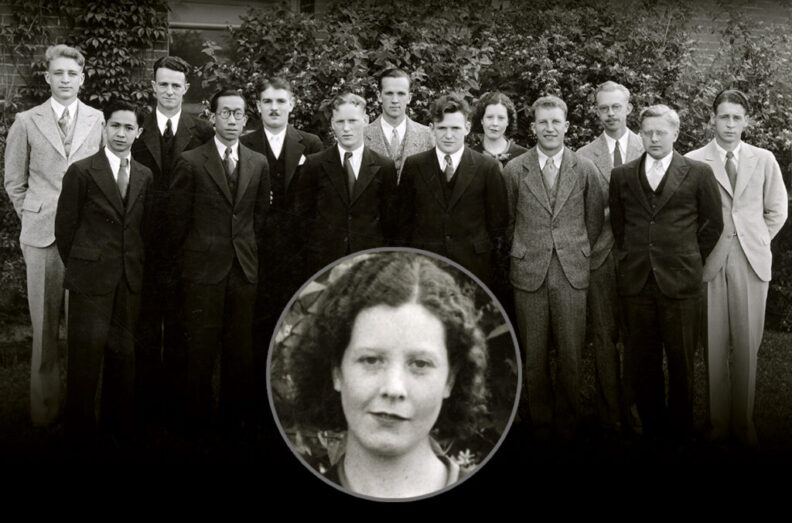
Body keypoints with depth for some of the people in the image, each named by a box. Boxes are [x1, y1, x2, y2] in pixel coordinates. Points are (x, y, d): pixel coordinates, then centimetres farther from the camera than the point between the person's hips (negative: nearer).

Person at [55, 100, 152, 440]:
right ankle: (80, 425, 12)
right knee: (86, 352, -1)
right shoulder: (81, 172, -5)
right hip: (91, 278, -4)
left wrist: (138, 265, 9)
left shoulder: (145, 176, 9)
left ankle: (119, 420, 24)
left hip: (131, 280, 4)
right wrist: (77, 268, 3)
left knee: (124, 351, 10)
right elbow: (65, 227, -1)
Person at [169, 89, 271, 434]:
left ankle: (237, 418, 19)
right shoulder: (191, 162, -1)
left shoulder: (258, 164, 10)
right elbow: (178, 218, 2)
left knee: (241, 348, 7)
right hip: (204, 268, -3)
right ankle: (198, 419, 13)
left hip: (245, 268, 3)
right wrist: (191, 257, 3)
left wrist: (252, 251, 9)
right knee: (201, 348, 0)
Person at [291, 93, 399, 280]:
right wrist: (315, 247, 2)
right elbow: (302, 213, 7)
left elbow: (389, 217, 7)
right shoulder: (314, 164, 3)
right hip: (322, 262, 0)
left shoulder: (384, 167, 4)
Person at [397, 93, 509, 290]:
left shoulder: (488, 168, 1)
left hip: (474, 267, -1)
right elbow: (404, 221, 8)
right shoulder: (413, 166, 5)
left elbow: (498, 223, 4)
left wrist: (496, 267, 2)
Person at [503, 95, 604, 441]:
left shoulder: (585, 170, 4)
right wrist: (523, 253, 8)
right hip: (528, 274, 0)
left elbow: (595, 219, 12)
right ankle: (540, 422, 20)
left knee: (571, 356, 3)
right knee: (534, 356, 6)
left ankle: (566, 422, 19)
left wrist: (577, 252, 9)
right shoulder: (514, 171, 3)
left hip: (572, 273, 0)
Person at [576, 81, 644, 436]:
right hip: (600, 253, 0)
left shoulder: (649, 149, 6)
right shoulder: (583, 157, 6)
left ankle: (634, 409, 15)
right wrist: (611, 213, -9)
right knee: (603, 336, 3)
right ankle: (609, 414, 12)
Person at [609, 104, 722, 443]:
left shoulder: (698, 173, 3)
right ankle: (651, 428, 19)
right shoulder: (621, 176, 9)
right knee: (643, 361, 6)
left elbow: (713, 223, 8)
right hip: (635, 281, 2)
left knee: (681, 361, 4)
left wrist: (689, 260, 8)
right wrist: (631, 260, 12)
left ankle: (680, 431, 17)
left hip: (680, 282, -2)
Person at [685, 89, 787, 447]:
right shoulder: (693, 162, 2)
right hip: (709, 263, -1)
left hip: (751, 262, 1)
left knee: (747, 346, 2)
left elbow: (778, 210, 16)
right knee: (714, 346, 1)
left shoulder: (764, 160, 9)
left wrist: (757, 242, 9)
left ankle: (744, 422, 12)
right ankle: (719, 422, 11)